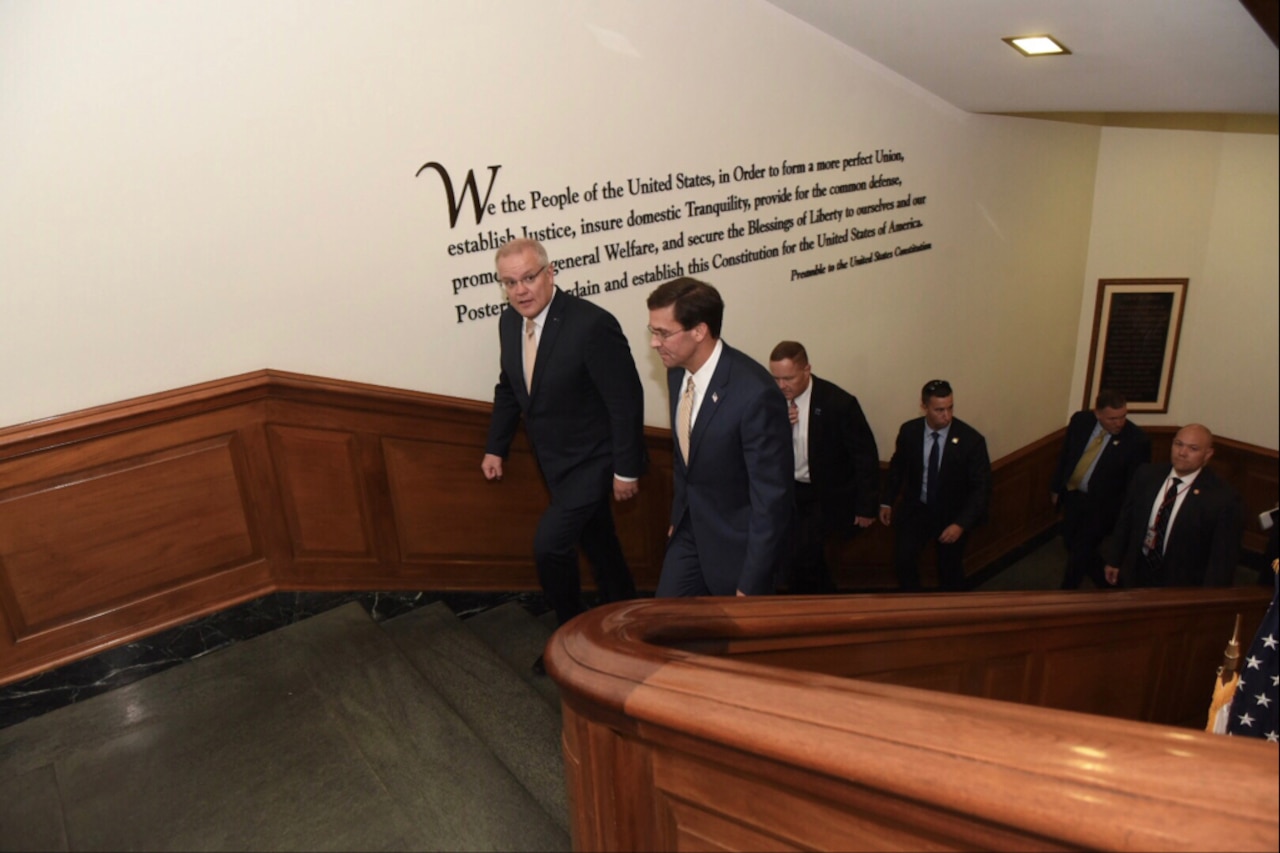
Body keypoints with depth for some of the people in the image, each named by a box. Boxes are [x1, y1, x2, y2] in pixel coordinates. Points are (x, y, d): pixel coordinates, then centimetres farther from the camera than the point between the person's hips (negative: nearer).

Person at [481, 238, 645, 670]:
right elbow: (509, 388, 12)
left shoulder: (592, 324, -26)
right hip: (556, 463, 7)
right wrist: (495, 447, 12)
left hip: (592, 460, -7)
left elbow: (626, 399, -22)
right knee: (599, 547, 20)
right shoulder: (510, 322, -3)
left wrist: (626, 469, -19)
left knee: (550, 542, -13)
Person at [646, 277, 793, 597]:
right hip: (689, 531, 6)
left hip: (736, 543, -6)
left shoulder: (755, 393, -28)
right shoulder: (678, 372, -4)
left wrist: (751, 584, -19)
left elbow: (771, 498, -24)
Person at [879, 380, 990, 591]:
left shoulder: (971, 439, -21)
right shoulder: (909, 431, -12)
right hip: (916, 509, 1)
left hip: (952, 514, -1)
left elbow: (981, 487, -17)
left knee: (950, 569, 11)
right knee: (903, 558, -16)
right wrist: (888, 502, 7)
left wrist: (961, 524, -26)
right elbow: (897, 466, 7)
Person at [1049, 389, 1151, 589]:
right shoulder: (1080, 420, -11)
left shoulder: (1137, 439, -22)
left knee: (1080, 553, 6)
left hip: (1101, 505, -5)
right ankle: (1105, 583, 44)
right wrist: (1056, 488, 10)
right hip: (1071, 496, 5)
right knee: (1071, 543, 19)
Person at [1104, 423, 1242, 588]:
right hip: (1135, 575, 4)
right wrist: (1114, 560, 8)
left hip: (1181, 587, -3)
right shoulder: (1146, 475, -4)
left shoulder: (1222, 497, -16)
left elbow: (1223, 557, -12)